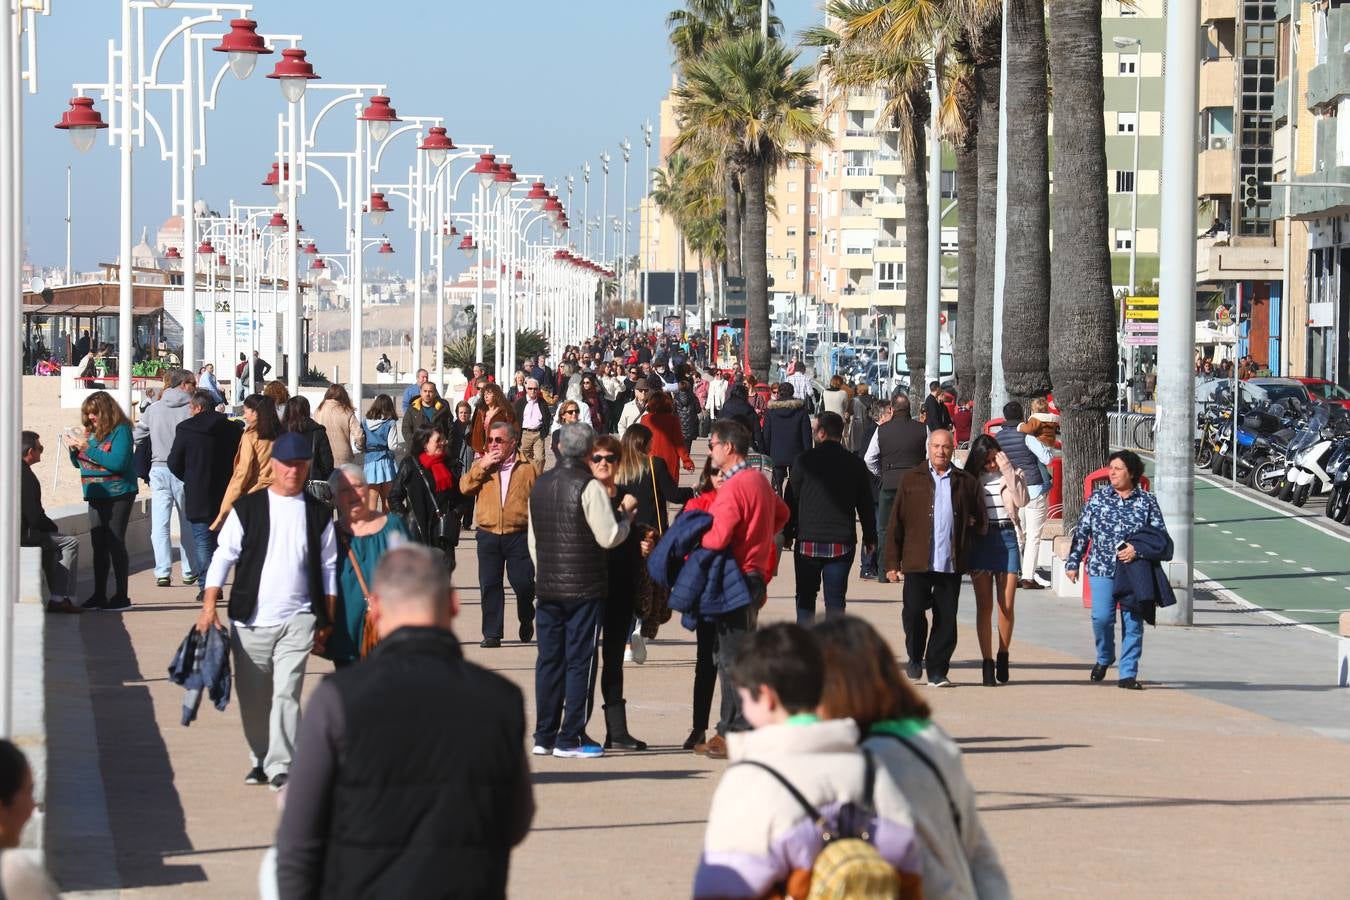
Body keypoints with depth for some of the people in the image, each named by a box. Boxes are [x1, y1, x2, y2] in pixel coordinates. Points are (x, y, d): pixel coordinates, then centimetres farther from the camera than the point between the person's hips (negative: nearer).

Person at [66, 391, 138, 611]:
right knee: (99, 545, 9)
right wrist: (74, 450, -3)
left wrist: (88, 449, -22)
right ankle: (99, 595, 14)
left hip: (118, 495, -7)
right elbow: (79, 463, 19)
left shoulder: (121, 430, -11)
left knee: (115, 543, -7)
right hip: (96, 497, 7)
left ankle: (121, 596, -3)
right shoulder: (91, 432, 10)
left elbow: (119, 462, -23)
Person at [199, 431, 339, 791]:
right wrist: (209, 604, -4)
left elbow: (328, 568, 13)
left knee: (287, 693, -13)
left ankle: (281, 767, -12)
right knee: (253, 697, 7)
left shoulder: (318, 514, 8)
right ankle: (260, 760, 24)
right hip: (250, 619, 1)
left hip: (298, 619, -1)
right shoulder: (247, 508, 3)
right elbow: (223, 556, 4)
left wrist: (327, 620, 10)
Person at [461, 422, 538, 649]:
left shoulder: (527, 467, 3)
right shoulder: (481, 465, 10)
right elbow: (464, 487, -3)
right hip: (488, 534, 2)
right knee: (489, 585, 1)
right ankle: (492, 634, 7)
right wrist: (482, 466, -12)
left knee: (523, 583, -2)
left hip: (519, 534, -2)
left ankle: (526, 620, 26)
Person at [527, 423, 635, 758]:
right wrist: (626, 518, 5)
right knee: (578, 661, -1)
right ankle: (569, 739, -1)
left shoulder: (540, 485, 9)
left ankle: (544, 737, 13)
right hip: (583, 588, -6)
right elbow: (609, 537, -14)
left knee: (549, 661, 10)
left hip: (548, 587, 6)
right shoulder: (589, 487, -12)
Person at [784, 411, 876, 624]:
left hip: (808, 542, -1)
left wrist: (788, 534, 10)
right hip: (842, 543, 1)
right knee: (835, 601, 4)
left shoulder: (805, 461, -5)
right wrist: (870, 538, 17)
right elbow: (866, 505, 8)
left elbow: (791, 501, 0)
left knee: (805, 598, 9)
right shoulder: (855, 465, 2)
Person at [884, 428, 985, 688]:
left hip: (952, 563, 1)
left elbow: (979, 520, 17)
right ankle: (915, 658, 13)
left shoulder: (966, 482, 11)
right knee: (913, 611, -10)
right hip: (917, 562, -1)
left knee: (946, 619, 2)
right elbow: (896, 522, 5)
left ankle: (937, 671, 11)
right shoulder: (912, 480, 7)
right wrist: (892, 561, -1)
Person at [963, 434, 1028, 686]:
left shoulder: (1012, 474, 6)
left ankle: (1003, 655, 18)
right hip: (981, 539, 0)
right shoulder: (971, 478, 7)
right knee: (985, 606, -2)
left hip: (1007, 536, 0)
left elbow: (1021, 500, -11)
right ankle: (987, 663, -1)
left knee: (1007, 606, 0)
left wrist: (1007, 470, -11)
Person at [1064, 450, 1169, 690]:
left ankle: (1128, 674, 10)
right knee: (1102, 617, -11)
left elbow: (1161, 535, 3)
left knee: (1133, 622, 1)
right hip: (1102, 569, 0)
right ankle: (1104, 658, 17)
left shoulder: (1147, 501, 2)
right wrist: (1072, 562, 6)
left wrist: (1138, 549, -12)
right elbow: (1082, 532, 9)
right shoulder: (1098, 497, 6)